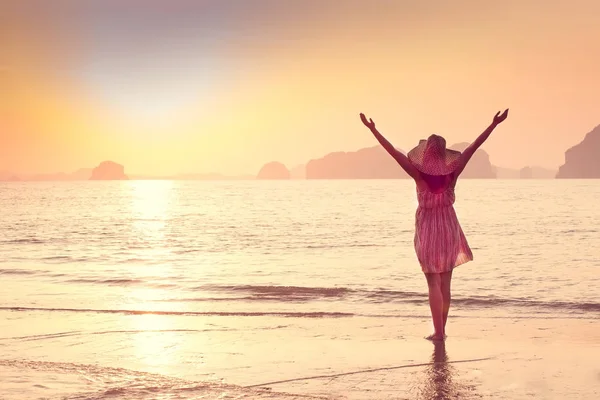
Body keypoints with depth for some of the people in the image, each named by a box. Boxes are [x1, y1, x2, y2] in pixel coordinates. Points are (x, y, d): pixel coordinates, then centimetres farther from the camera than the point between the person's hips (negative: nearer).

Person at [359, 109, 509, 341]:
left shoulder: (419, 174, -13)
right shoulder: (451, 173, -8)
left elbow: (394, 152, -15)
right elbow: (473, 148, -7)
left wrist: (373, 129, -13)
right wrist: (494, 124, -4)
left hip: (428, 230, -2)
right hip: (449, 229, 2)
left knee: (434, 283, 1)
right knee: (445, 284, 12)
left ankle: (438, 332, -3)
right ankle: (441, 329, 16)